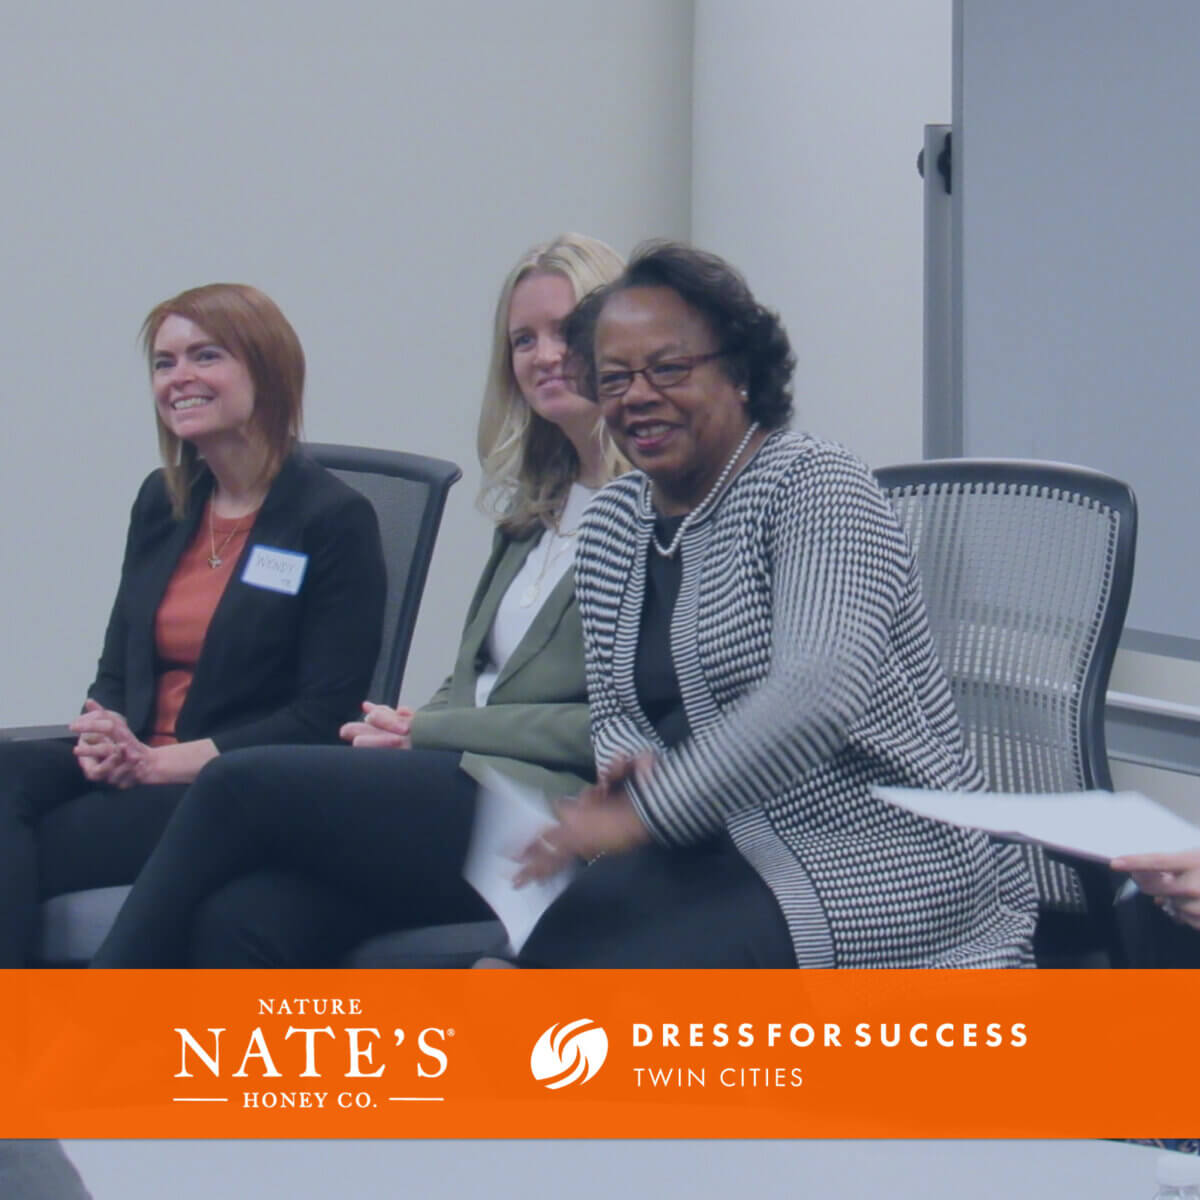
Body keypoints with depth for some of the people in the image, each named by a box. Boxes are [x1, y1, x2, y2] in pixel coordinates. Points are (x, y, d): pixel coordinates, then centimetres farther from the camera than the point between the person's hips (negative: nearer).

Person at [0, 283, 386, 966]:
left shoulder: (335, 520, -3)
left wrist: (161, 762, -16)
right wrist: (103, 736, -6)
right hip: (134, 767, 6)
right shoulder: (161, 503, 18)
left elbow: (325, 717, -9)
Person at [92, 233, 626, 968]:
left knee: (242, 786, -20)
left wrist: (428, 731, -7)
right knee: (241, 920, -22)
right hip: (458, 784, 7)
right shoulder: (533, 509, 25)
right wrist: (402, 730, -2)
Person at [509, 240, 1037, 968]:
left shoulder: (816, 488, -11)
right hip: (718, 851, 6)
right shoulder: (612, 525, 12)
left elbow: (818, 693, -25)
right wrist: (632, 764, -6)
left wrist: (647, 813, -28)